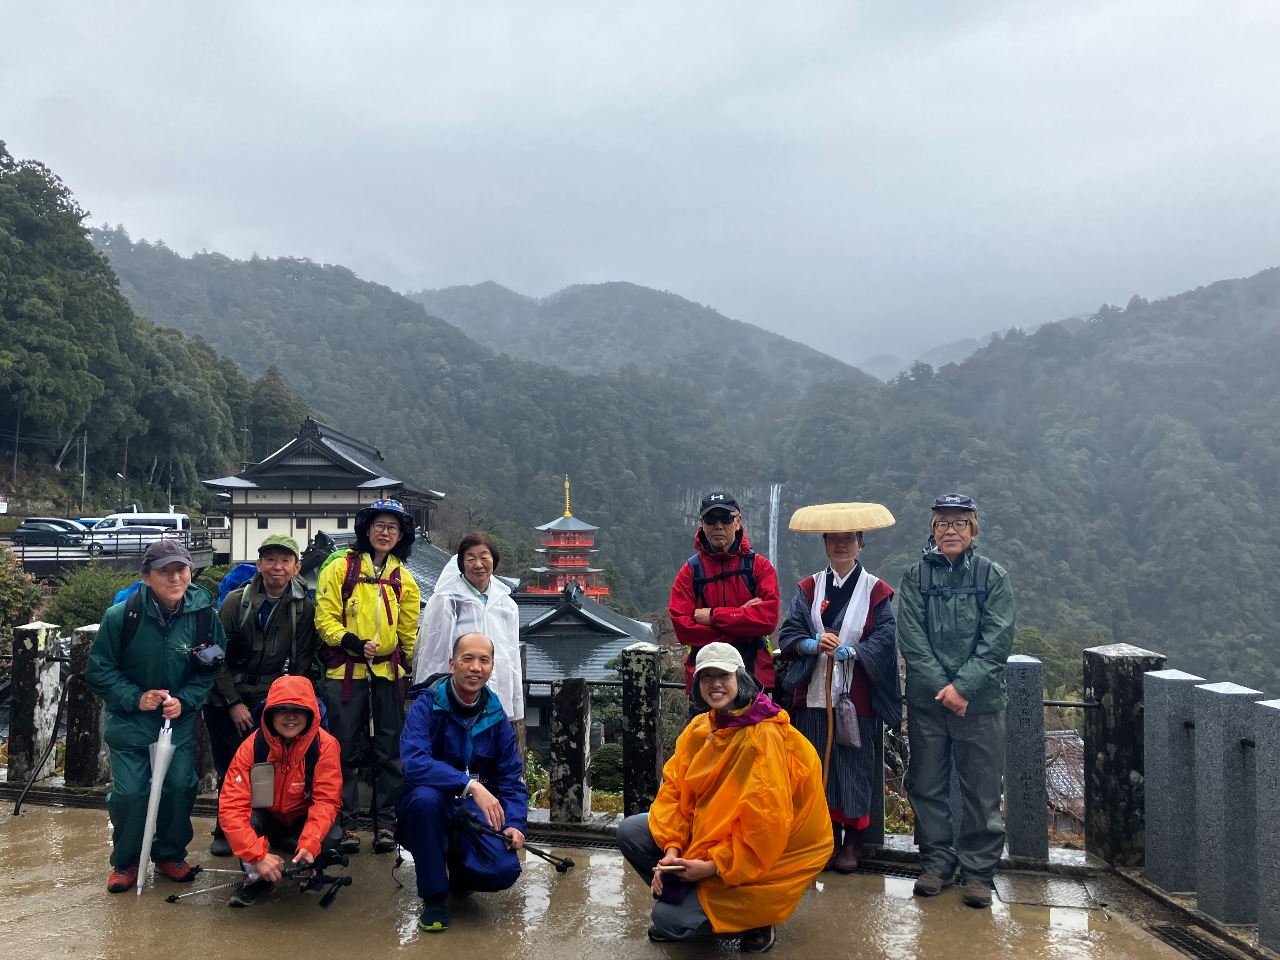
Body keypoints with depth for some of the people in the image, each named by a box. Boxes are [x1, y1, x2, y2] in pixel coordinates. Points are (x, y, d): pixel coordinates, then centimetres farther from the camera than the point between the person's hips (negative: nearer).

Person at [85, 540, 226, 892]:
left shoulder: (203, 614, -11)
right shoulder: (121, 615, -17)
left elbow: (210, 670, 0)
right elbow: (98, 669, -7)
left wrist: (184, 700, -15)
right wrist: (135, 698, -17)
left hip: (180, 720, 2)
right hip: (129, 721, -2)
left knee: (180, 787, 0)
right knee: (130, 793, -5)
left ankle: (170, 856, 25)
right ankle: (125, 861, 21)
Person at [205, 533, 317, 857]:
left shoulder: (304, 608, -1)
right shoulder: (236, 600, -4)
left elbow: (303, 665, 3)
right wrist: (233, 703, -7)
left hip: (271, 699, 0)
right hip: (227, 700, 0)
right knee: (230, 768, -2)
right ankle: (226, 830, 18)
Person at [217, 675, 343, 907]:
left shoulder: (325, 745, -22)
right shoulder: (252, 746, -23)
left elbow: (326, 800, -25)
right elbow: (231, 805, -28)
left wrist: (309, 844, -43)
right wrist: (258, 855, -38)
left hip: (304, 821, 0)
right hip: (267, 821, 0)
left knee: (330, 835, -32)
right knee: (245, 817, -32)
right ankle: (257, 878, -6)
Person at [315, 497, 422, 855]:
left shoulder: (403, 578, 12)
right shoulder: (340, 568, 1)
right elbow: (325, 619, -3)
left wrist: (414, 668, 15)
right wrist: (354, 644, -16)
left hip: (388, 674, 3)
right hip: (346, 672, -3)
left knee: (390, 751, 4)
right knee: (346, 751, 1)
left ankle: (385, 823, 13)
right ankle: (346, 822, 13)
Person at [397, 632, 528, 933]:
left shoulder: (496, 718, 2)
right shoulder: (427, 706, -12)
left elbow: (512, 780, 4)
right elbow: (415, 764, -28)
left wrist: (516, 824, -14)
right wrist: (470, 784, -37)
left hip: (473, 812, 3)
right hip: (432, 810, -3)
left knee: (505, 870, -22)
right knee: (426, 797, -37)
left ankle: (454, 867, 17)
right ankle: (434, 895, -14)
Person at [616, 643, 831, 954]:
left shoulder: (765, 737, -25)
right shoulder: (700, 728, 0)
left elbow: (765, 825, -27)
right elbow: (674, 789, -2)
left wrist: (714, 866, -25)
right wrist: (672, 848, -16)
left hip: (761, 859, -8)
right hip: (708, 832, 8)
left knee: (670, 919, -17)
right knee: (630, 831, -3)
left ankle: (755, 917, 5)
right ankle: (687, 898, 13)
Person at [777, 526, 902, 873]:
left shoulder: (876, 591, 3)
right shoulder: (809, 588, 9)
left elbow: (885, 638, -5)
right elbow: (788, 633, 3)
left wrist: (850, 652, -19)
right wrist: (814, 643, -17)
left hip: (856, 694, -2)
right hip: (815, 692, 2)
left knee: (855, 763, 2)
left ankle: (853, 839, 15)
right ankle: (829, 836, 18)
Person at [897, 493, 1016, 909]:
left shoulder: (993, 577, 2)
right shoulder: (915, 577, 4)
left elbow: (997, 641, -5)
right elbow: (911, 639, -3)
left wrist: (962, 686, -14)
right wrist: (942, 687, -13)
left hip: (980, 701, -1)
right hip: (926, 700, 1)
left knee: (982, 790, 4)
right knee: (927, 785, 9)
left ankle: (978, 871, 17)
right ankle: (936, 861, 24)